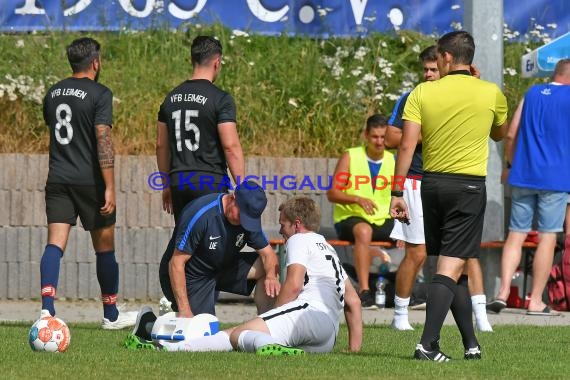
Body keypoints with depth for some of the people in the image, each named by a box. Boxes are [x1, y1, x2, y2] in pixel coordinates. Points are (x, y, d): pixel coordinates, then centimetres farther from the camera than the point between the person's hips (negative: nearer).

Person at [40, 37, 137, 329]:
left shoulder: (53, 94, 11)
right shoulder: (99, 94, -9)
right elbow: (103, 140, -16)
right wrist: (110, 188, -17)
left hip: (57, 179, 5)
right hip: (89, 181, -5)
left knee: (55, 244, -4)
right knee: (104, 247, 9)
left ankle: (47, 308, -23)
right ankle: (111, 315, 19)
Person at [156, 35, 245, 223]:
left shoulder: (171, 98, 11)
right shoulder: (220, 99, -8)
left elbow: (161, 145, 15)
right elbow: (231, 146, -13)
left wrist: (167, 185, 23)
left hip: (179, 183, 6)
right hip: (211, 183, -6)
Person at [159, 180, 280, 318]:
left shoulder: (249, 215, -8)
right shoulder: (201, 214, -29)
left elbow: (268, 253, -2)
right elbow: (176, 263, -26)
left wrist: (271, 276, -28)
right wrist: (184, 311, -29)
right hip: (190, 277, -7)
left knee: (267, 268, -10)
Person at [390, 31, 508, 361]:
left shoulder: (422, 93, -1)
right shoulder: (491, 93, -1)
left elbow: (407, 145, -6)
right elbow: (499, 135, 19)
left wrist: (397, 192, -3)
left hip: (432, 184, 3)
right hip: (469, 185, -3)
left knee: (454, 266, 14)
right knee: (452, 267, -5)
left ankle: (471, 343, 19)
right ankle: (428, 344, -18)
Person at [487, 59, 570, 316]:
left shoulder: (532, 93, 11)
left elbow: (511, 135, 9)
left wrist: (513, 164, 20)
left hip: (523, 176, 4)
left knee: (516, 235, 6)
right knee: (547, 237, 0)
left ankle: (503, 292, -8)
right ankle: (536, 302, -1)